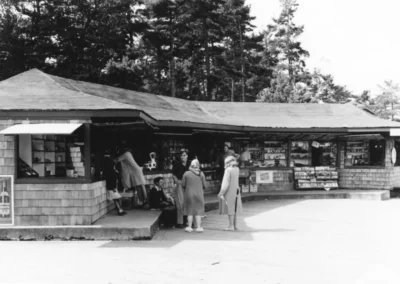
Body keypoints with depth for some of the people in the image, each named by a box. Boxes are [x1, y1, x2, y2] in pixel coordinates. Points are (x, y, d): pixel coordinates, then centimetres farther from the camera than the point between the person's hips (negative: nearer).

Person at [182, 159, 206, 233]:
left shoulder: (186, 174, -8)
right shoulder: (201, 174, -5)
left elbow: (183, 185, -4)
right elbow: (204, 185, -2)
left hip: (189, 194, 0)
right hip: (199, 194, 1)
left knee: (190, 211, 9)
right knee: (198, 211, 8)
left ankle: (189, 227, 12)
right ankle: (198, 227, 10)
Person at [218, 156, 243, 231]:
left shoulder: (228, 170, -16)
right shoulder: (236, 169, 5)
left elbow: (226, 182, -20)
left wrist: (221, 192, -18)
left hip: (229, 192, -7)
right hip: (235, 191, 8)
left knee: (230, 209, -3)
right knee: (234, 209, 15)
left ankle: (231, 226, -2)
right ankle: (235, 225, 19)